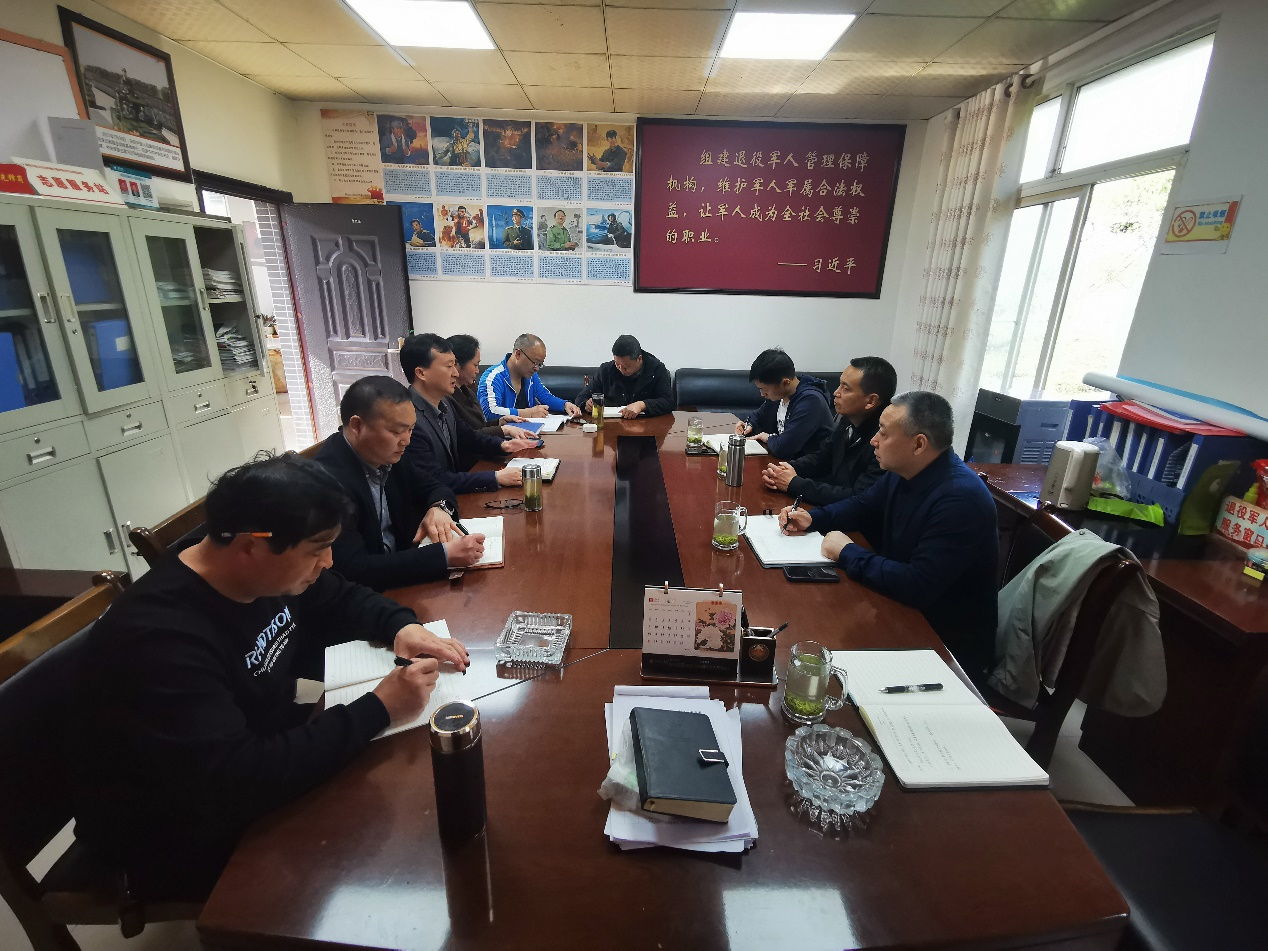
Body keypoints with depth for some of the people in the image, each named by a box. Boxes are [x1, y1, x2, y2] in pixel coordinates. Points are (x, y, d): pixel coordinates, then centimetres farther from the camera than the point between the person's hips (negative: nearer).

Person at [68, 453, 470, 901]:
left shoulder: (271, 571, -10)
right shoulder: (160, 639, -34)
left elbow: (342, 600, 8)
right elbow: (235, 784, -39)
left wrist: (401, 626, -12)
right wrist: (378, 709, -34)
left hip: (264, 746, 7)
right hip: (181, 840, -7)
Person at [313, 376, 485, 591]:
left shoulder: (387, 455, -2)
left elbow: (436, 488, 11)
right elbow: (352, 570, -29)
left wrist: (439, 508, -12)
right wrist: (444, 555, -31)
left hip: (401, 569, 7)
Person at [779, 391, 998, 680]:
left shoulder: (961, 499, -30)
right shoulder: (902, 473, -2)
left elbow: (918, 586, -33)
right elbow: (862, 507, 16)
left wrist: (847, 553, -21)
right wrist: (812, 518, -1)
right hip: (904, 611, 8)